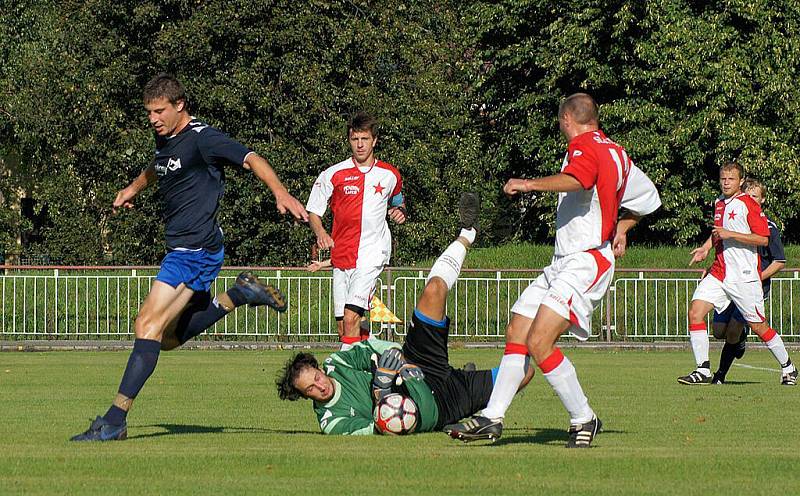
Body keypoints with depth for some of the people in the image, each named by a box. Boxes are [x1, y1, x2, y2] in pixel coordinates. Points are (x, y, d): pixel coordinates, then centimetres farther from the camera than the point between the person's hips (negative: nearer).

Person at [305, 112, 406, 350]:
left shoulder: (390, 175, 7)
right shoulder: (333, 174, 4)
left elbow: (397, 203, 26)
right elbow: (313, 211, 8)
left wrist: (398, 212, 3)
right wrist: (321, 233, -12)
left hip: (373, 251, -2)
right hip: (341, 256, 2)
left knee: (351, 316, -20)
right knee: (343, 325, 3)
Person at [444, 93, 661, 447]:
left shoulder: (585, 148, -11)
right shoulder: (615, 152, 19)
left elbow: (577, 179, -36)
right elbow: (648, 198, 31)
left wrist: (530, 184, -39)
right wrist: (620, 229, 26)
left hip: (585, 262, -10)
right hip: (563, 263, 10)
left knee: (539, 341, -20)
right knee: (516, 332, 7)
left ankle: (584, 418, -9)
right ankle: (491, 419, 8)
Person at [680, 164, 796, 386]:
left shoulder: (748, 204, -9)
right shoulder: (719, 203, 13)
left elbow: (763, 239, -15)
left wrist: (730, 234, -19)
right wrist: (706, 248, 15)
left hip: (744, 275, -6)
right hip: (718, 273, 6)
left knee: (758, 326, 0)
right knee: (695, 311, -11)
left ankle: (787, 367, 21)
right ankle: (703, 371, -9)